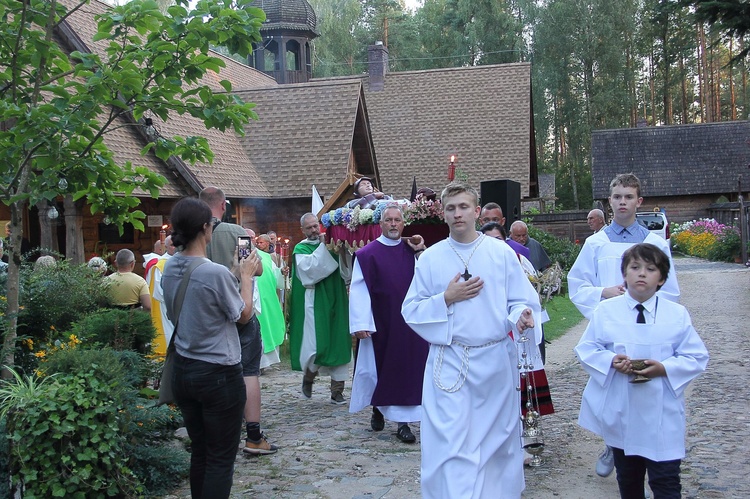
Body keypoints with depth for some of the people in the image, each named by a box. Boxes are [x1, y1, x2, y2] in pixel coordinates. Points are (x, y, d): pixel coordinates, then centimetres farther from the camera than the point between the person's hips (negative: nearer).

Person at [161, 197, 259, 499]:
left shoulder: (169, 269, 0)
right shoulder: (216, 273, -22)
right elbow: (244, 315, -7)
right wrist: (246, 276, 6)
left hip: (183, 370, 7)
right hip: (219, 375, -7)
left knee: (199, 451, 17)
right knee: (221, 459, 4)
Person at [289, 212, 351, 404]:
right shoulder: (301, 249, 2)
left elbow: (346, 273, 4)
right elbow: (310, 268, -18)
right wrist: (323, 247, -15)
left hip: (335, 302, 4)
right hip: (314, 304, -4)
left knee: (338, 344, 2)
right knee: (317, 344, -6)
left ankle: (337, 390, 9)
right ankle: (308, 375, 24)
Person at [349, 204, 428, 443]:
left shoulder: (412, 251, 7)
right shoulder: (367, 254, -5)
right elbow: (358, 290, -9)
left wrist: (421, 252, -8)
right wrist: (360, 323, -16)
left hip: (408, 323, 3)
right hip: (381, 324, -3)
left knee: (406, 368, 2)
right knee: (380, 367, 8)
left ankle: (403, 421, 7)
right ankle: (377, 410, 31)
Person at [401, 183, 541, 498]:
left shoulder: (502, 253, 2)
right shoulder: (430, 258, 3)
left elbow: (522, 302, 2)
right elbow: (410, 311, 4)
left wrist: (521, 318, -21)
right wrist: (446, 299, -11)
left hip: (496, 362, 1)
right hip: (448, 363, 0)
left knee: (497, 441, 10)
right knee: (450, 445, -5)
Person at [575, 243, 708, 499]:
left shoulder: (677, 314, -2)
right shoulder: (605, 311, -1)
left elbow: (697, 357, -1)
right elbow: (585, 349, 3)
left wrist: (664, 369, -17)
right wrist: (611, 361, -16)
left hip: (662, 414, -1)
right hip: (620, 411, 1)